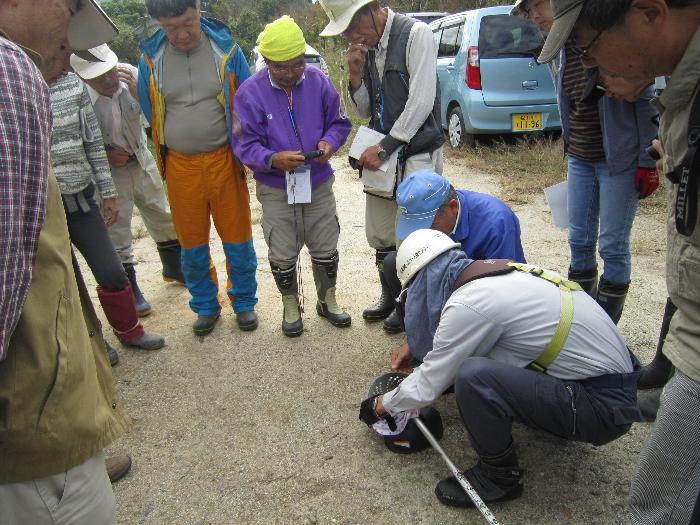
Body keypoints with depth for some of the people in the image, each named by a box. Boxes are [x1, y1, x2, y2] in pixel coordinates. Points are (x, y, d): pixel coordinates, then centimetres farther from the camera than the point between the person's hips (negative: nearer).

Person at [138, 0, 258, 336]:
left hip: (224, 159, -1)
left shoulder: (225, 48, -4)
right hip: (180, 165, 2)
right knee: (192, 243, 11)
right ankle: (206, 306, 29)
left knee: (237, 238, 7)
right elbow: (149, 111, 12)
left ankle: (244, 302, 26)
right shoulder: (150, 58, -1)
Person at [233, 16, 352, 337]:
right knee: (283, 255, 10)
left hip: (319, 183, 2)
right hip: (275, 190, -2)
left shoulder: (318, 81, -6)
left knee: (326, 249, 14)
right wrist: (273, 160, -31)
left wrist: (329, 141, -18)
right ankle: (290, 306, 34)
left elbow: (339, 122, 4)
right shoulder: (249, 93, -12)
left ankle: (327, 300, 37)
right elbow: (245, 144, -12)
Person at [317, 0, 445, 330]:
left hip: (417, 153, -7)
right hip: (381, 154, 7)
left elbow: (421, 101, -17)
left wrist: (384, 148, -16)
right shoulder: (365, 47, 9)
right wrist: (356, 73, -6)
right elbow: (364, 111, 12)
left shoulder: (416, 34, -10)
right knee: (379, 235, 14)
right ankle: (390, 297, 33)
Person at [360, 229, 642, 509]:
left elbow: (428, 386, -9)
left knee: (472, 376, -26)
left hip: (604, 405, -9)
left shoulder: (467, 304, -20)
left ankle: (500, 476, -1)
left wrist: (383, 405, 8)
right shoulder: (499, 268, 5)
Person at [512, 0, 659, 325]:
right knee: (579, 242, 12)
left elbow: (646, 98, -12)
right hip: (580, 159, 7)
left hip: (619, 160, -6)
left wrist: (648, 162, -11)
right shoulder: (558, 50, 6)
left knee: (613, 246, 3)